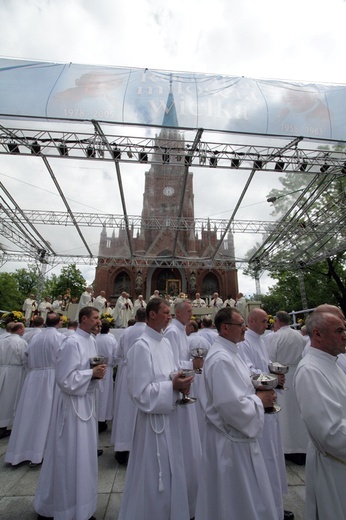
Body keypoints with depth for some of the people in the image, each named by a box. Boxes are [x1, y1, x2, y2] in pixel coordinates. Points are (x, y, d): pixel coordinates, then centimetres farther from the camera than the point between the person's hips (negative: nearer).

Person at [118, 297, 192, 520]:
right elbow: (140, 392, -21)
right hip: (154, 417, -8)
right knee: (154, 475, 12)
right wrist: (172, 386, -24)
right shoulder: (141, 347, -22)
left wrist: (181, 383, -7)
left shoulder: (165, 342, 3)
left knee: (171, 472, 24)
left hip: (169, 414, 8)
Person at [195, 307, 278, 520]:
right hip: (231, 439, -9)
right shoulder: (221, 359, -29)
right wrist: (259, 400, -16)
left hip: (238, 434, 9)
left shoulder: (230, 352, 3)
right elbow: (232, 406, -30)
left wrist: (258, 393, 0)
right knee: (236, 498, 13)